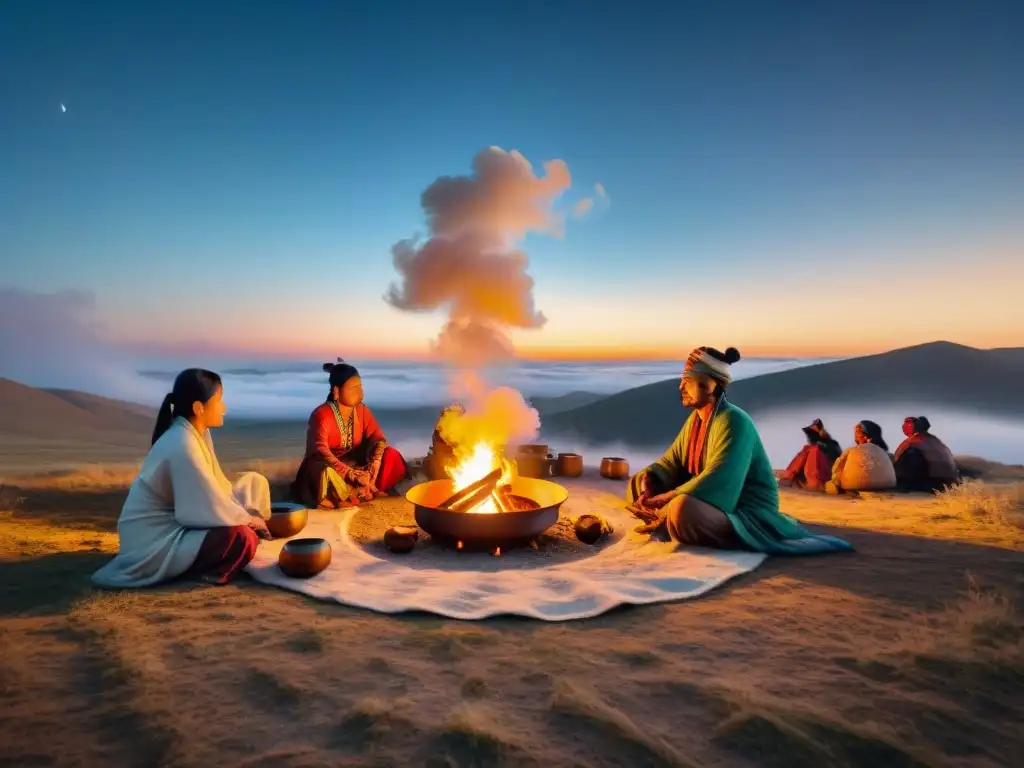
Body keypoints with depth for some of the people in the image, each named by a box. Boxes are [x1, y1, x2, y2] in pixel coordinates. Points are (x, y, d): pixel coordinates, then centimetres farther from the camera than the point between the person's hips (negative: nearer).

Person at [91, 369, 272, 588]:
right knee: (242, 538, -29)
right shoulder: (182, 445, -27)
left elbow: (218, 489, 6)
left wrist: (248, 515, -5)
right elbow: (213, 508, -26)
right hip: (152, 542, -10)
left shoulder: (196, 433, 1)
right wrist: (250, 519, -10)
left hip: (174, 524, 10)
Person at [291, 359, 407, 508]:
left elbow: (378, 438, -7)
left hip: (355, 464, 6)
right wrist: (350, 474, -39)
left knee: (391, 455, -13)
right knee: (323, 474, -41)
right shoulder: (321, 414, -20)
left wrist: (373, 465, -28)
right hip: (328, 467, -5)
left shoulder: (362, 410, -2)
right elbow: (320, 451, -31)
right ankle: (363, 493, -19)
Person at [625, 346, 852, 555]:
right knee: (636, 484, 4)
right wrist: (647, 483, -12)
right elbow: (671, 461, 8)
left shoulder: (732, 422, -21)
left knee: (681, 507, -39)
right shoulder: (696, 418, 6)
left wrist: (661, 502, -27)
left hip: (745, 514, -8)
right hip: (710, 502, 9)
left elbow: (713, 482, -28)